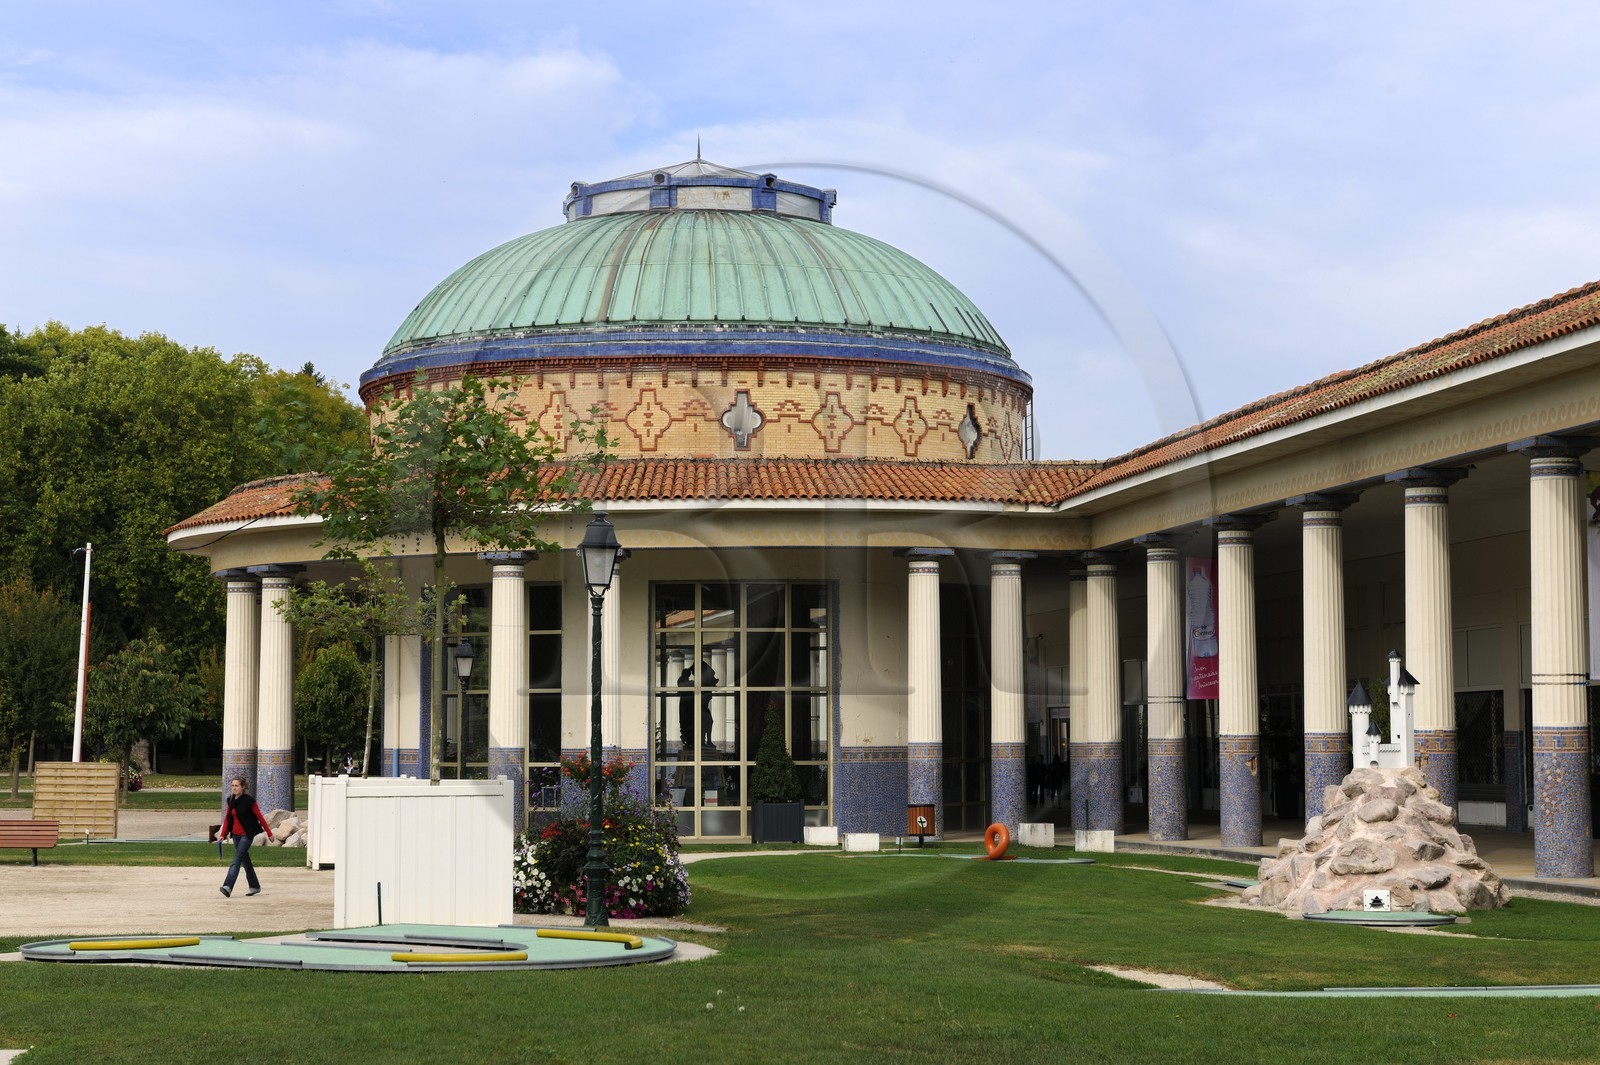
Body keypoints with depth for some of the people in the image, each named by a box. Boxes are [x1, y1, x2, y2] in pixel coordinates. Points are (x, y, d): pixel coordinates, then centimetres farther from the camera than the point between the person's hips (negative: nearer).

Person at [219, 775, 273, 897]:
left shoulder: (249, 800, -11)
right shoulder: (231, 800, 7)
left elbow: (259, 817, -6)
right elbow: (227, 818, 12)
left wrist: (269, 833, -1)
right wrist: (222, 834, 1)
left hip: (247, 834, -7)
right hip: (236, 834, 7)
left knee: (237, 860, -16)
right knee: (245, 860, 13)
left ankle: (228, 887, -25)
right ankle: (255, 886, 24)